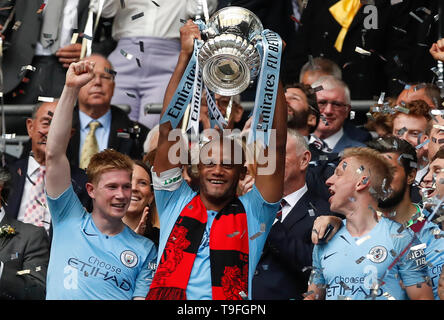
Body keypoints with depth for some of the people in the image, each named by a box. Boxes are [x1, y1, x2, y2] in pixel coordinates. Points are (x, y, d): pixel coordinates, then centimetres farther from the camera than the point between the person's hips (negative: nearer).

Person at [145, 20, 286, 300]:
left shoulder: (252, 213, 16)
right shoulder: (176, 203, 19)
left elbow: (277, 145, 9)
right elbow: (168, 132, 13)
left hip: (231, 299, -2)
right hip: (167, 296, 2)